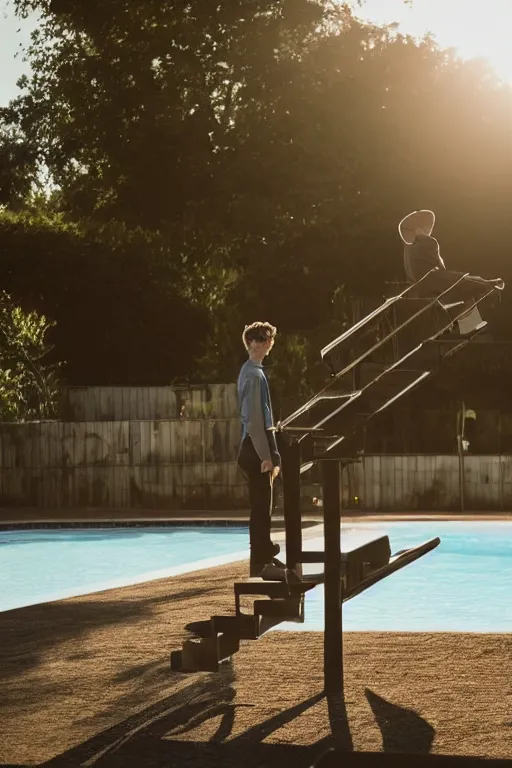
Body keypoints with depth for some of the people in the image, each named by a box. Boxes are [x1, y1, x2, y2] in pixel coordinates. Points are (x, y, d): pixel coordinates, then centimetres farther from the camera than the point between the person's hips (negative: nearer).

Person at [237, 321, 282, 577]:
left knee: (263, 504, 17)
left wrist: (270, 452, 21)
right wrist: (265, 456, -20)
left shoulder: (252, 371, 15)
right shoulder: (254, 375, -16)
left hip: (257, 445, 10)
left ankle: (265, 552, 27)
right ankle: (259, 563, -1)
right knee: (261, 506, -5)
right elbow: (253, 419, -20)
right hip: (256, 448, -10)